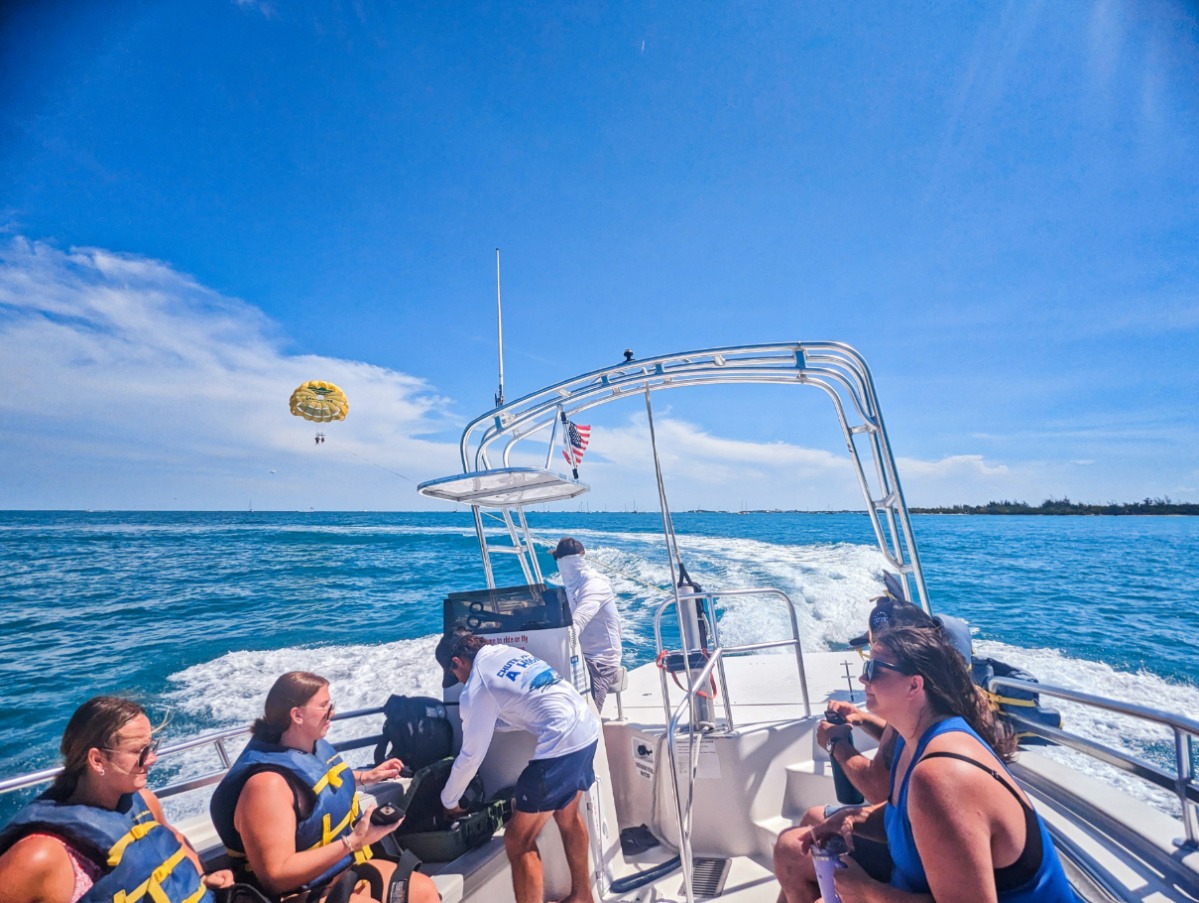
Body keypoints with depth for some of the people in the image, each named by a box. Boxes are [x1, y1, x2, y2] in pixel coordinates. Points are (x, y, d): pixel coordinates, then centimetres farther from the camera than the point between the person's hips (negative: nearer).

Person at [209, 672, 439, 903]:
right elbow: (275, 877, -29)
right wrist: (354, 841, -31)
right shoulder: (268, 782, -28)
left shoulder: (315, 746, -2)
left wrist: (367, 776, 10)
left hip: (346, 868, 9)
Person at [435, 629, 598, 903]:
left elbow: (471, 757, 4)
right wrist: (474, 722, 36)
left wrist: (448, 802, 23)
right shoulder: (508, 652, 15)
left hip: (561, 743, -9)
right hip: (587, 728, 9)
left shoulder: (475, 688, -5)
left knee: (518, 842, 7)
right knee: (568, 815, 30)